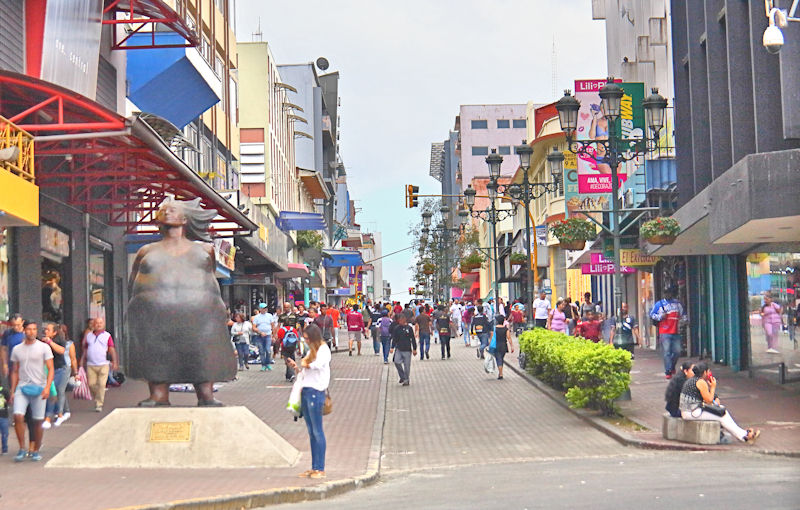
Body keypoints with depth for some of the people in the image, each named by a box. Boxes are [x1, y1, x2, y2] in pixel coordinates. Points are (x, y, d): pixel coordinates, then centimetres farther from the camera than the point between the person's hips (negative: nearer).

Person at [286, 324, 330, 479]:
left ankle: (320, 469, 0)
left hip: (316, 392, -9)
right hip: (306, 391, 9)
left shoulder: (323, 349, -8)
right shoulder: (311, 351, 18)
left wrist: (306, 364, -7)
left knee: (317, 431, -4)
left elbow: (318, 364, -25)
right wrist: (295, 366, 6)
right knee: (311, 432, 11)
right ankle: (314, 468, 15)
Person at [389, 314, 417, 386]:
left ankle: (406, 380, 16)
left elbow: (413, 339, 3)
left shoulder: (409, 328, -2)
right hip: (399, 349, 2)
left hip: (407, 350, -2)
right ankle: (402, 377, 2)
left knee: (407, 365, 1)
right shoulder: (396, 328, 3)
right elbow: (394, 339, 9)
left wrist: (414, 349, 2)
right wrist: (392, 347, 1)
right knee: (397, 362, -16)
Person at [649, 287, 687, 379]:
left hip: (676, 333, 4)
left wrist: (684, 320, 9)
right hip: (665, 333, -3)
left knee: (677, 352, 2)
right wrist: (660, 317, -10)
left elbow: (683, 314, 28)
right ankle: (668, 372, -3)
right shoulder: (659, 304, 6)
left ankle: (672, 367, 28)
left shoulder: (678, 304, 16)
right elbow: (651, 314, 6)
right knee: (667, 353, -8)